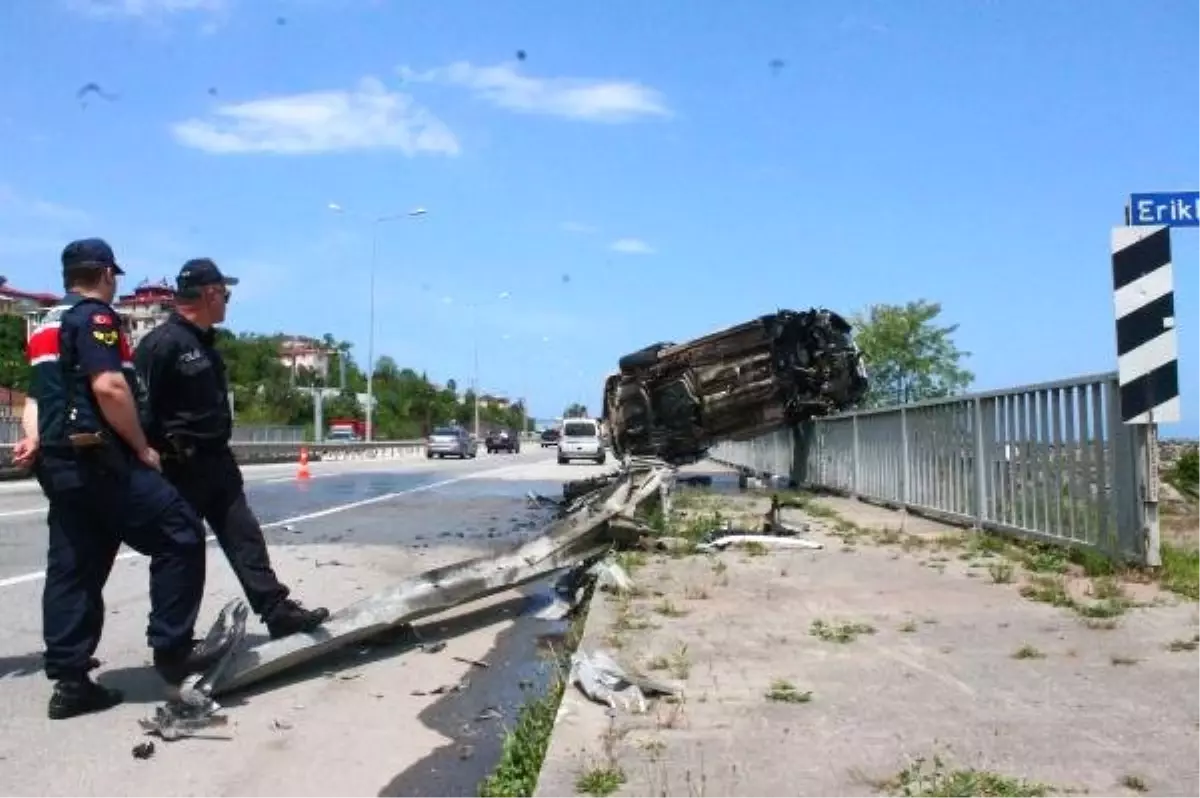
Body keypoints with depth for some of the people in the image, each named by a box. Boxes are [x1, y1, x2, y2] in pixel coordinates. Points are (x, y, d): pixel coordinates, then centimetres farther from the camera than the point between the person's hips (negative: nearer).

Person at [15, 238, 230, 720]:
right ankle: (173, 650, -3)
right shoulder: (95, 316, -8)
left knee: (72, 569, 8)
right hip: (97, 459, -10)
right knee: (180, 535, -5)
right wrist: (143, 448, -12)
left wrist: (34, 439, 6)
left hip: (59, 462, 10)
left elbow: (40, 393, 23)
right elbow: (108, 387, -20)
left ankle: (69, 681, 10)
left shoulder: (47, 325, 23)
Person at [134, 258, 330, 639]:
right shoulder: (162, 343, -16)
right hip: (179, 467, -9)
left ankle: (278, 611, 12)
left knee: (245, 536, 8)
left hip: (216, 460, 9)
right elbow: (141, 408, -19)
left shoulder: (205, 342, 13)